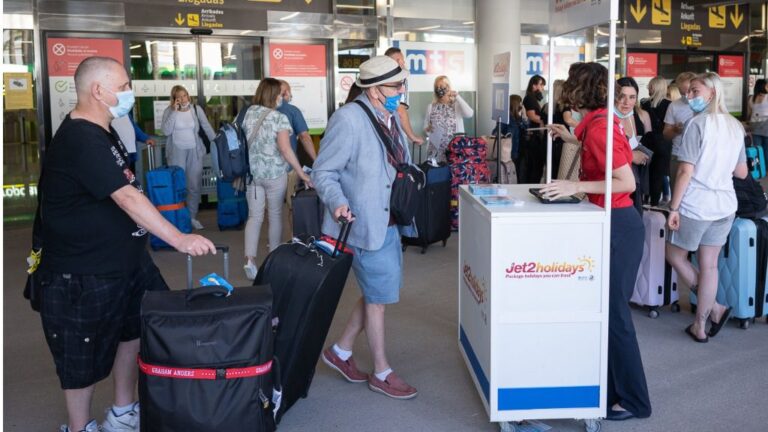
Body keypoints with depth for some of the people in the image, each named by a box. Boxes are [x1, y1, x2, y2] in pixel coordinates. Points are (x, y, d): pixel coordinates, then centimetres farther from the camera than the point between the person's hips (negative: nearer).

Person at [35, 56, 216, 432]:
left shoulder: (100, 133, 9)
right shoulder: (81, 141, -25)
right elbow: (127, 198, -33)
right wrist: (179, 239, -37)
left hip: (123, 258, 10)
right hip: (83, 276, -10)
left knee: (133, 333, 19)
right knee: (84, 358, 7)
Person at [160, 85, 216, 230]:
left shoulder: (196, 109, 2)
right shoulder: (169, 111, -2)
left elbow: (207, 127, 5)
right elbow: (166, 131, -14)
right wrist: (175, 111, -16)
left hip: (194, 152, 2)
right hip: (177, 152, -2)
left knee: (195, 185, 5)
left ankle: (193, 217, 16)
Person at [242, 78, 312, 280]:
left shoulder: (248, 113, 5)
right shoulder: (279, 118, -12)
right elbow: (285, 149, -20)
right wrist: (301, 173, -17)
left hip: (252, 172, 4)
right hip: (274, 174, -4)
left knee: (254, 216, 6)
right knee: (275, 214, 11)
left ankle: (250, 259, -7)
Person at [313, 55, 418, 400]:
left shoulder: (391, 116, 6)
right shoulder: (349, 120, -20)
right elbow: (323, 171, -17)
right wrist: (338, 203, -31)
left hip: (389, 222, 9)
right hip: (366, 224, -9)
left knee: (380, 292, 18)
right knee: (379, 298, 4)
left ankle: (340, 351, 34)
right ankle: (381, 373, 23)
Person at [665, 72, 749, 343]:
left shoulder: (698, 124, -12)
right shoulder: (736, 126, 9)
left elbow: (686, 171, -16)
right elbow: (742, 172, 14)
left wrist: (674, 207, -11)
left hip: (696, 206, -7)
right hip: (725, 205, 7)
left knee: (675, 255, 14)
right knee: (709, 265, 11)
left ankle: (714, 308, 15)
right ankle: (701, 325, 17)